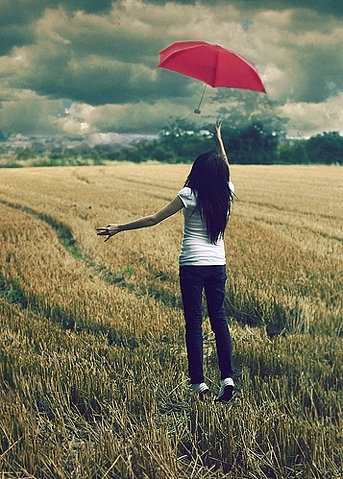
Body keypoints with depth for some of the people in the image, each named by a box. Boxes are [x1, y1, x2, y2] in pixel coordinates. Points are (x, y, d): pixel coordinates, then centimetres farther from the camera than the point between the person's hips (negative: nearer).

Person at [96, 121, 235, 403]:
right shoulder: (226, 193, 1)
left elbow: (154, 219, -9)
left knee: (194, 323, 0)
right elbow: (225, 171, 25)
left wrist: (119, 228, -2)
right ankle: (228, 378, 1)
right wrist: (219, 140, 37)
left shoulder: (191, 195, -9)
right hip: (218, 266, 4)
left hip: (192, 266, -4)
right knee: (219, 319, 10)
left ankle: (199, 384, 1)